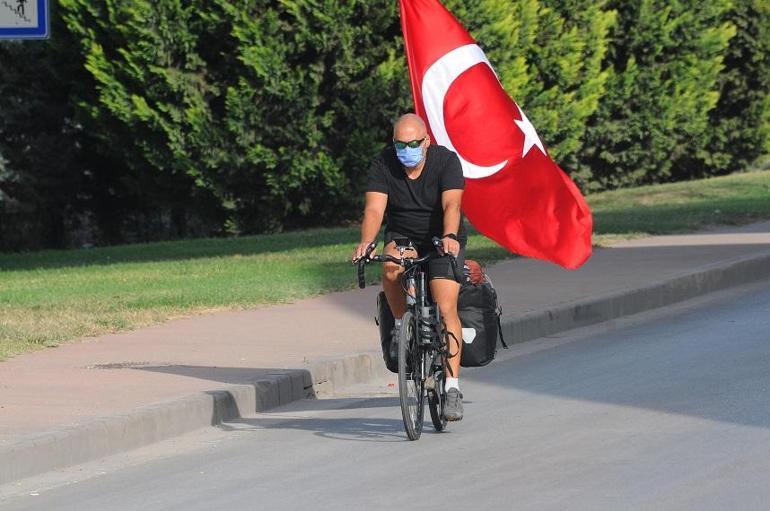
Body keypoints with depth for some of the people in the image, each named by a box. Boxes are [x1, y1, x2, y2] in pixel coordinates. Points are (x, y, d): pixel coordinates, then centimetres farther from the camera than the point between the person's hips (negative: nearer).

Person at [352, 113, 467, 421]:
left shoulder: (446, 161, -17)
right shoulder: (383, 165, -12)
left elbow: (451, 204, -31)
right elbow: (374, 208, -23)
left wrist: (449, 237, -51)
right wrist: (366, 243, -43)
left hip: (443, 241, -2)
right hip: (403, 238, 2)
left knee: (446, 308, -17)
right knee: (391, 267, -34)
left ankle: (452, 386, -17)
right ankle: (401, 325, -8)